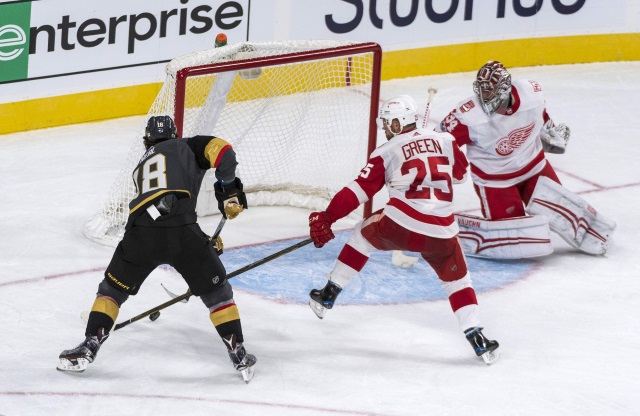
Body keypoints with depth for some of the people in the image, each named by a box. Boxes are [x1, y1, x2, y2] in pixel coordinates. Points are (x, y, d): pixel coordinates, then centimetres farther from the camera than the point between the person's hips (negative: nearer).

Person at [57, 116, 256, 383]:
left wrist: (206, 242, 46)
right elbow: (222, 151, 2)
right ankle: (239, 356, 15)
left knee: (112, 289, 25)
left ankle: (88, 347, 18)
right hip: (182, 232, -2)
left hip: (141, 232, 3)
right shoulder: (187, 147, 23)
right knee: (216, 292, 17)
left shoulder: (141, 167, 36)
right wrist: (229, 189, 13)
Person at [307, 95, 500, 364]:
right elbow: (461, 173, 28)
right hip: (441, 233, 2)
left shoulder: (387, 152, 5)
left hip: (399, 224, -2)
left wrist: (327, 218, 4)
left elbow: (359, 190, 1)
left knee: (363, 233, 27)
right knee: (457, 279, 22)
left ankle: (329, 294, 29)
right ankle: (476, 337, 5)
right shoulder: (445, 140, 13)